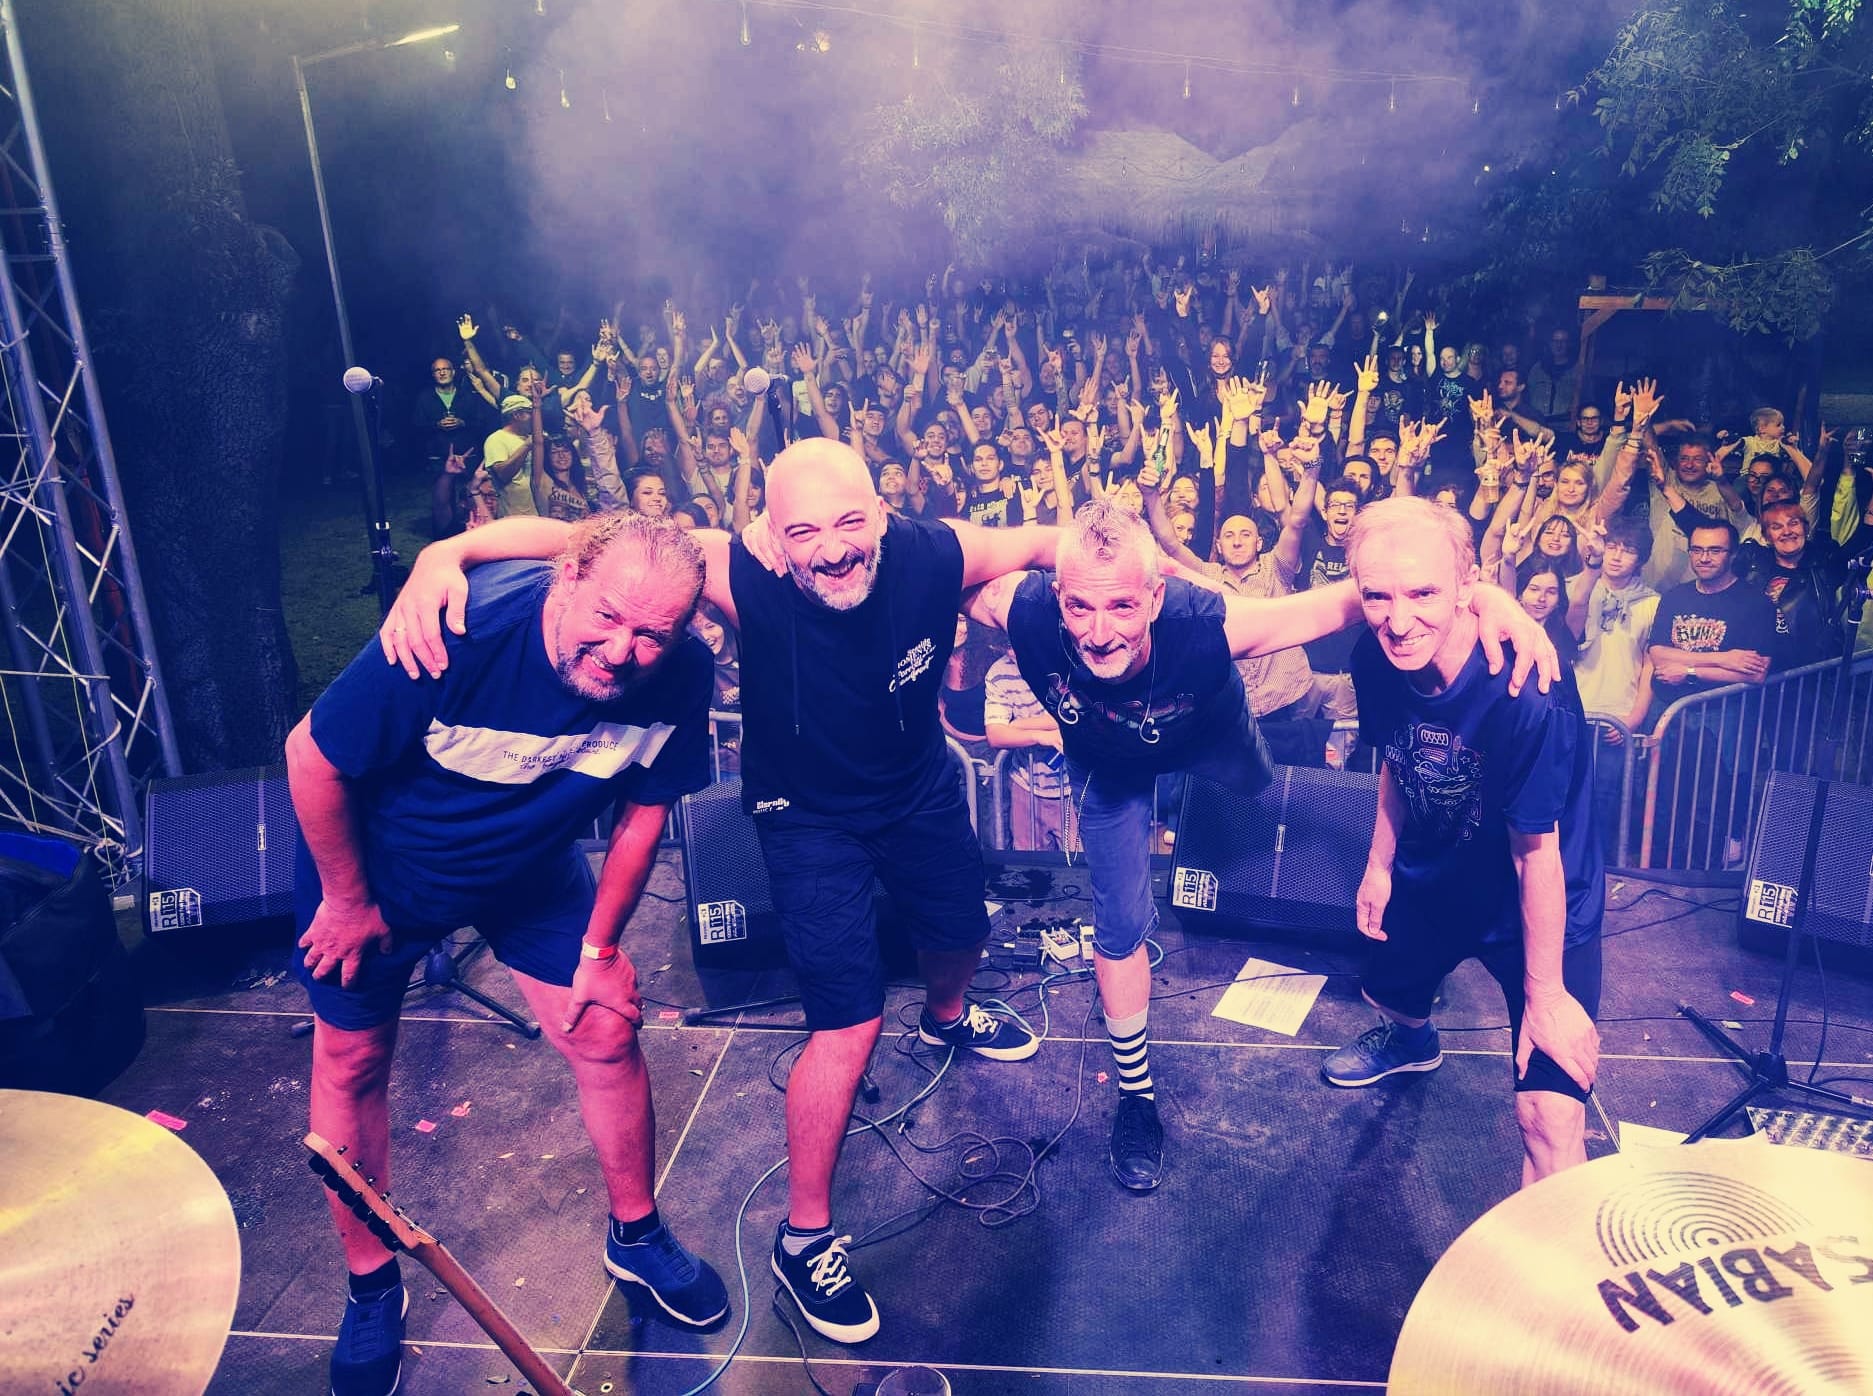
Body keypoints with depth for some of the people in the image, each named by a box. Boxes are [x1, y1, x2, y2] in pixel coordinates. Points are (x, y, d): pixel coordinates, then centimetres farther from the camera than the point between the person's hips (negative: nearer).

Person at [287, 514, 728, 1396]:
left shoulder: (678, 679, -27)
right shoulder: (459, 633, -39)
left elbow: (644, 808, -8)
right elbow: (310, 757, -25)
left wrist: (599, 945, -3)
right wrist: (347, 900, -13)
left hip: (531, 869, 3)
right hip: (374, 861, -2)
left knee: (605, 1030, 2)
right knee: (351, 1062, 8)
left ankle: (636, 1236, 28)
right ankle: (371, 1286, 32)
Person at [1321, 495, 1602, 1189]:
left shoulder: (1525, 695, -37)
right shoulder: (1376, 661, -19)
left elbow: (1537, 854, -27)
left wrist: (1545, 994, -17)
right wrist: (1379, 865, 8)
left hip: (1542, 909, -6)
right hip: (1432, 879, 6)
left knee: (1549, 1114, -15)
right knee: (1386, 992, 30)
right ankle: (1412, 1039, 67)